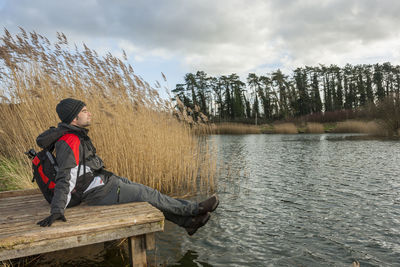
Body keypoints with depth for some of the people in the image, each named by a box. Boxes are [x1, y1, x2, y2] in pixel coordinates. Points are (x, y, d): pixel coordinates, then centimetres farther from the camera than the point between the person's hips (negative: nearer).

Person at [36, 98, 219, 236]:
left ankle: (188, 222, 12)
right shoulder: (70, 142, -23)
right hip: (101, 192, -10)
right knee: (149, 195, -4)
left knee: (144, 191, 7)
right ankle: (193, 209, 12)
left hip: (108, 180, 10)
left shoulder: (76, 136, 9)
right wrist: (57, 211, -34)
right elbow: (65, 177, -30)